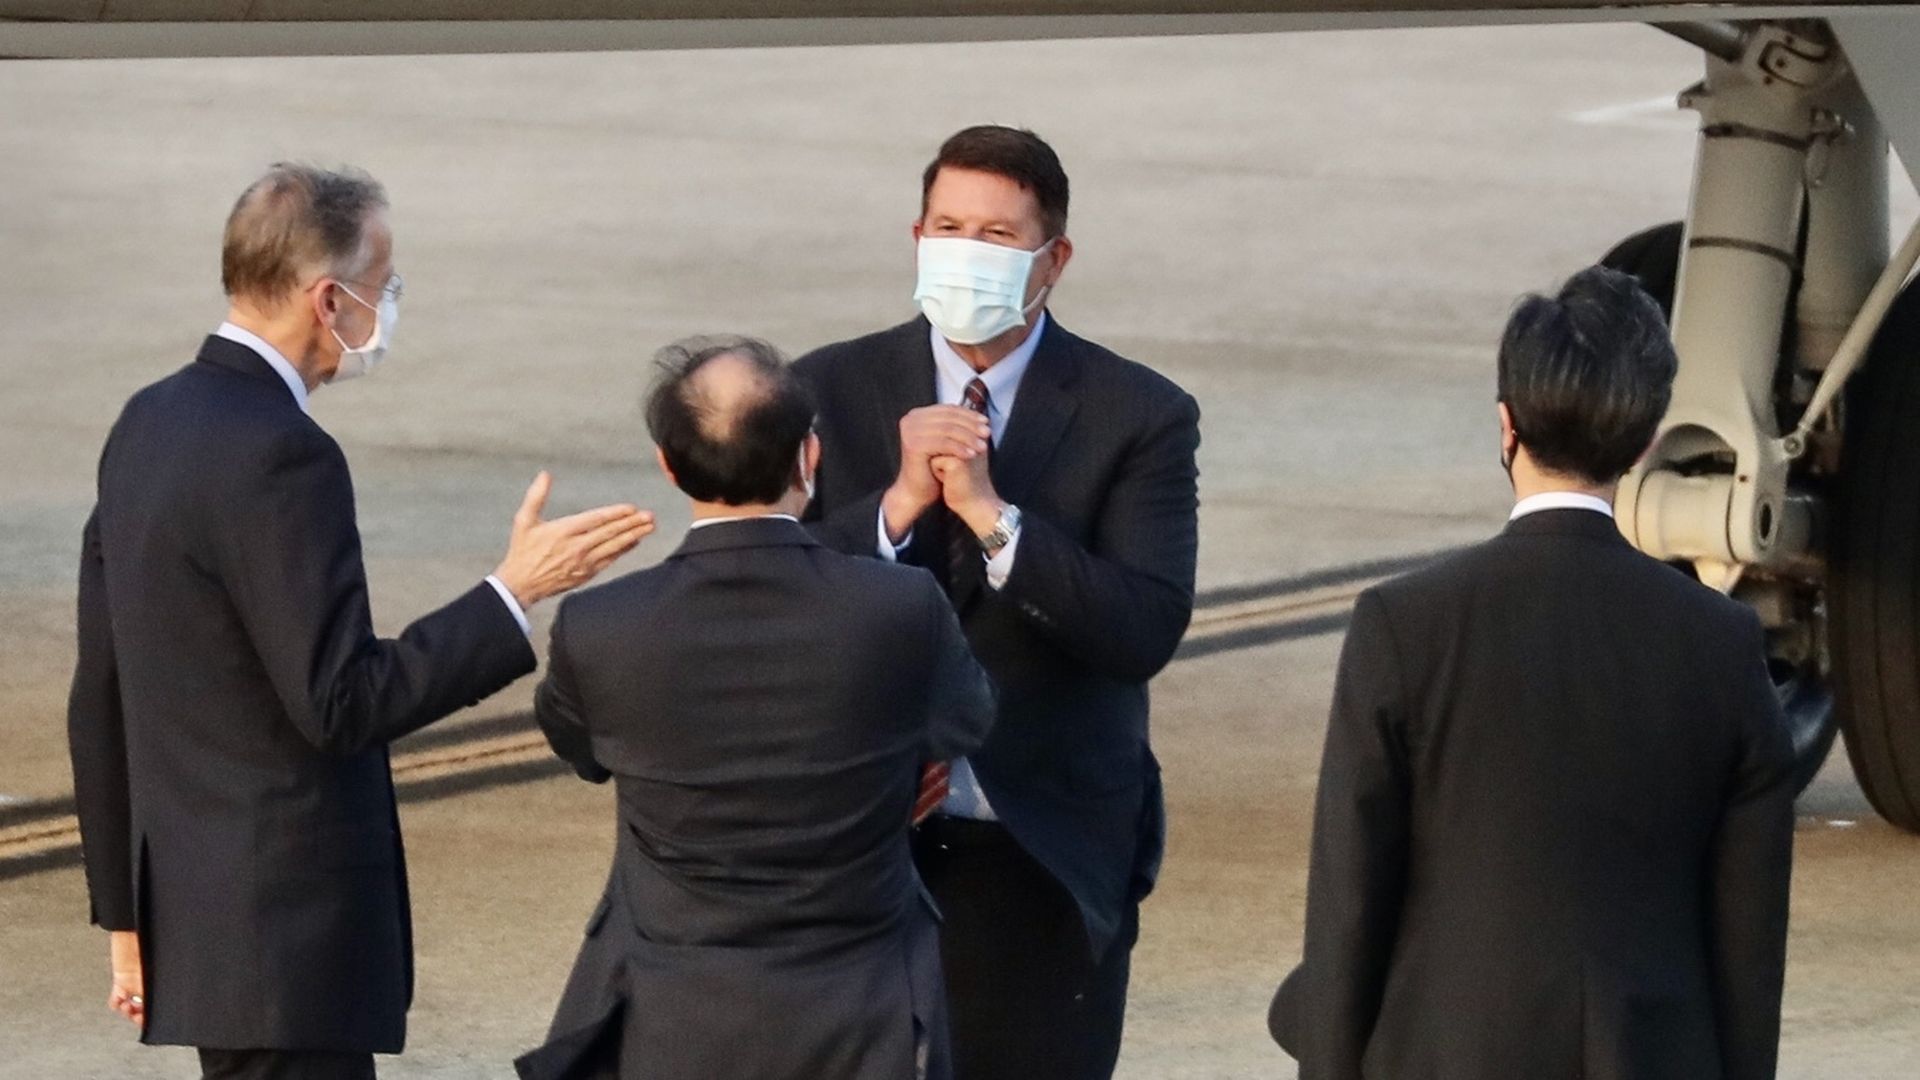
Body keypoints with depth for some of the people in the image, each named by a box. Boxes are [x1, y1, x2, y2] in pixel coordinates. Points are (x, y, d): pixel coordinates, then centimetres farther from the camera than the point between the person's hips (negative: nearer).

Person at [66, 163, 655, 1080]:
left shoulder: (149, 425, 10)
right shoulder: (279, 456, -18)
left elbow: (99, 700, 15)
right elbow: (341, 703, -20)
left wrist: (128, 910, 20)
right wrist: (513, 592, -14)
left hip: (194, 920, 9)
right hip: (289, 937, -9)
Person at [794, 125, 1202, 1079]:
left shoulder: (1139, 417, -4)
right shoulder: (831, 390, 1)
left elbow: (1146, 632, -15)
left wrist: (991, 513, -22)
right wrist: (899, 503, -20)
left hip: (1047, 858, -1)